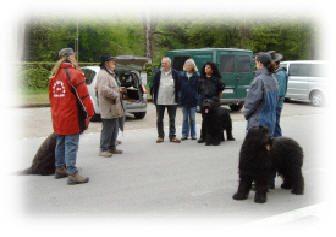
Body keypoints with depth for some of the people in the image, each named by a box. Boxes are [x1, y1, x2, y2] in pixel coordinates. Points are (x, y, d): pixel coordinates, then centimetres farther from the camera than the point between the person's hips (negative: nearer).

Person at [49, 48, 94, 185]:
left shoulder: (54, 75, 11)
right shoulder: (74, 73, -14)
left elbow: (52, 96, 17)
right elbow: (84, 96, -15)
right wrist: (89, 113, -6)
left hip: (58, 118, 8)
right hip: (71, 117, -8)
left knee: (60, 143, 17)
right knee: (71, 145, -6)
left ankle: (60, 169, 28)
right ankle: (72, 174, -5)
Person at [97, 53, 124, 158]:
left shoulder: (110, 74, 20)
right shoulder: (103, 74, -15)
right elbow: (104, 89, -29)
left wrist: (118, 89, 16)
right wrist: (115, 95, -19)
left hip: (114, 108, 11)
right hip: (108, 108, -11)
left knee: (114, 128, 16)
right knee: (107, 128, -6)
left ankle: (112, 147, 26)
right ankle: (103, 149, 2)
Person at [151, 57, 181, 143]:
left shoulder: (175, 73, 3)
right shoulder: (158, 73, 3)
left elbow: (178, 86, 6)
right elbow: (154, 86, 5)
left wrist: (177, 98, 1)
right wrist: (154, 98, -1)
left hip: (172, 101, 0)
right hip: (160, 101, 1)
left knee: (172, 119, 6)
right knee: (159, 119, 6)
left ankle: (173, 136, 13)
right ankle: (161, 136, 16)